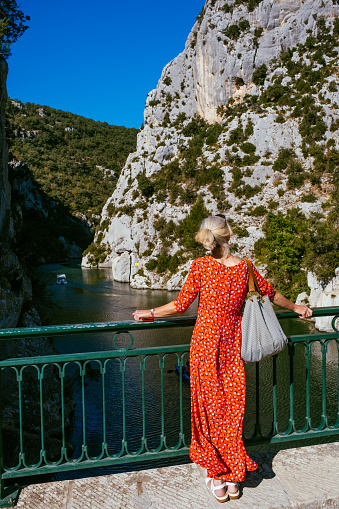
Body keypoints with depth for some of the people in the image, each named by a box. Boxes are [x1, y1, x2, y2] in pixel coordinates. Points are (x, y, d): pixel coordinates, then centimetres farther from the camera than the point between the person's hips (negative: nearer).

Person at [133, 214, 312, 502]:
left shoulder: (200, 266, -13)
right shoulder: (245, 267, -4)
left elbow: (181, 305, -9)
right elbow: (272, 295, 11)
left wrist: (148, 313, 6)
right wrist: (296, 308, 29)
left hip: (205, 342, -2)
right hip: (233, 342, 3)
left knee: (211, 408, 11)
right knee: (233, 408, 15)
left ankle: (218, 479, 25)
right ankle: (234, 479, 29)